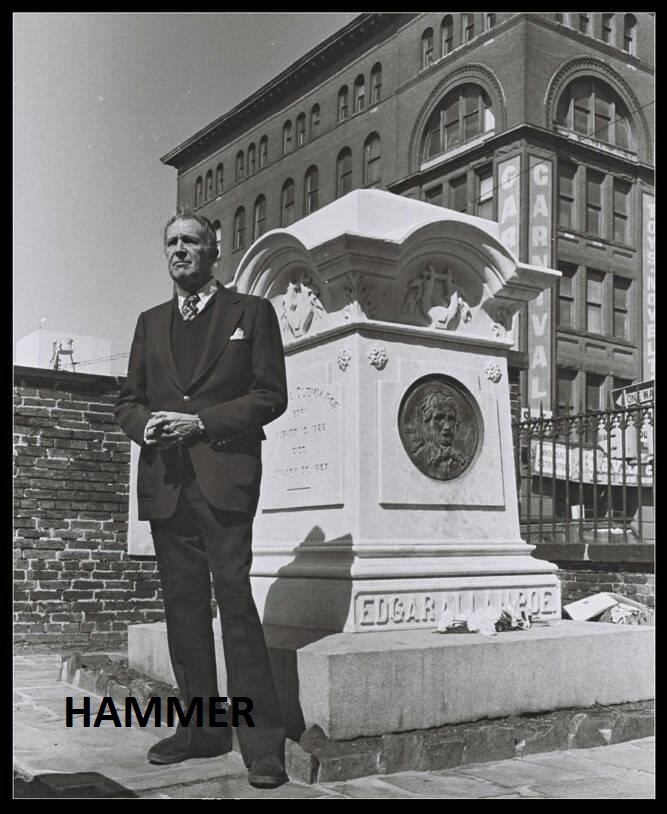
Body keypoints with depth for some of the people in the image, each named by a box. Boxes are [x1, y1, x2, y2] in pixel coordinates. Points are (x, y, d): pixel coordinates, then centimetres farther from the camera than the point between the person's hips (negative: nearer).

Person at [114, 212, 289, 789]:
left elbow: (271, 395, -1)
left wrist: (201, 422, -12)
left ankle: (263, 741, -7)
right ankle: (203, 729, 17)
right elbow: (128, 399, 19)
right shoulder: (151, 323, 20)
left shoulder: (251, 312, 7)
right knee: (183, 607, 7)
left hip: (224, 477, -5)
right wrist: (144, 423, -5)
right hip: (165, 481, 5)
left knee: (235, 600, -12)